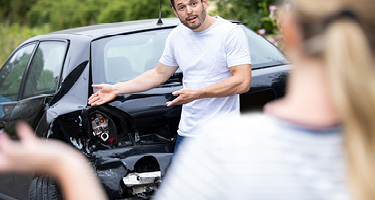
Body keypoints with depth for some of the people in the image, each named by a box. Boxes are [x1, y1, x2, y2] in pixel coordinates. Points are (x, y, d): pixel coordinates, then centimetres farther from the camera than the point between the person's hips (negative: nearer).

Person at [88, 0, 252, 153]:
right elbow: (158, 74, 22)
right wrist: (116, 89, 17)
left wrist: (198, 94, -26)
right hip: (186, 133, 6)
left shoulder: (232, 33, -10)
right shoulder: (177, 36, 10)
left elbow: (243, 82, -18)